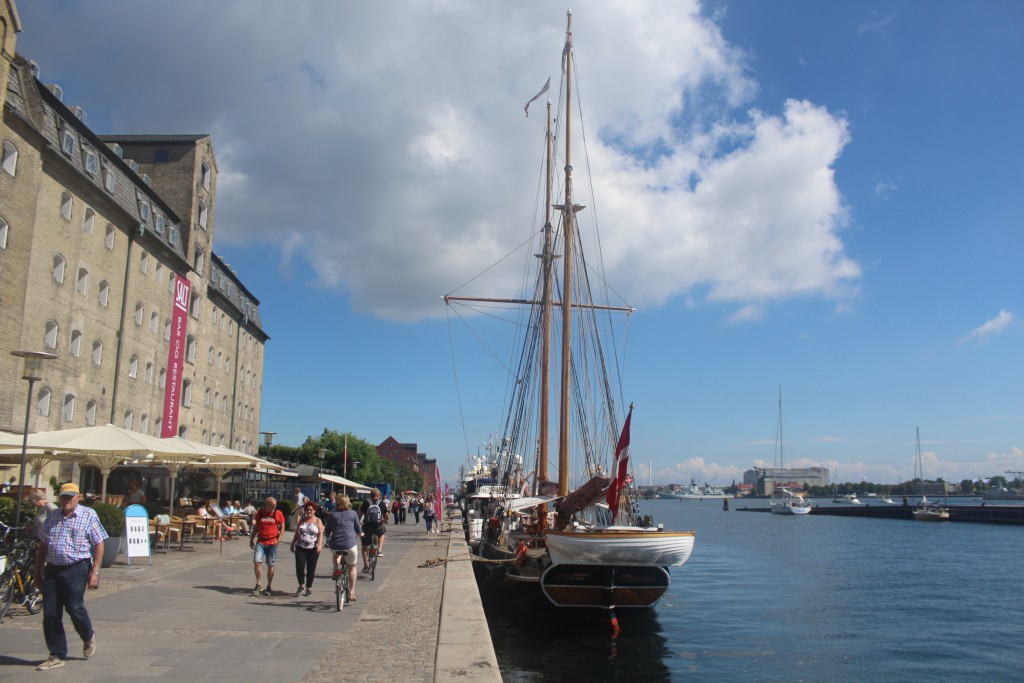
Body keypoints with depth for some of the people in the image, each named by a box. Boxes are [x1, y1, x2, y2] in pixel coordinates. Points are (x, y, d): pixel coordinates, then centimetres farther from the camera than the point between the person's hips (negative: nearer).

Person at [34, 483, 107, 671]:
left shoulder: (88, 515, -2)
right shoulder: (52, 516, 11)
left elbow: (99, 545, -4)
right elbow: (43, 544, 18)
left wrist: (94, 572, -10)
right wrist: (38, 569, 14)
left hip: (76, 569, -5)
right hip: (52, 569, 5)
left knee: (74, 607, -8)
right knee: (50, 613, 3)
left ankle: (88, 637, 22)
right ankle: (57, 655, 14)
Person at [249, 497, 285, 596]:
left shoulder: (278, 513, -2)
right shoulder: (260, 513, 3)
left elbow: (282, 527, 3)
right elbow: (256, 527, 13)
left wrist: (279, 539, -9)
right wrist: (251, 539, 11)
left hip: (272, 543, -1)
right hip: (260, 542, 1)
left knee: (270, 565, 5)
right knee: (256, 562, -13)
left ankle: (268, 588, 17)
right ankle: (259, 585, 3)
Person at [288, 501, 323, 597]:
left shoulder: (318, 521, 4)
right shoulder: (302, 520, 13)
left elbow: (320, 534, -3)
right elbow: (297, 533, 18)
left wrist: (320, 545, -16)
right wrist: (293, 544, 14)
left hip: (313, 549, -2)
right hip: (300, 548, 2)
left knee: (311, 568, 1)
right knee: (299, 567, -9)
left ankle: (309, 587, 14)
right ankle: (301, 585, 12)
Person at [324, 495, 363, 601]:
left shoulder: (332, 515, 8)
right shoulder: (353, 513, 5)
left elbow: (328, 531, 15)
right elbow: (358, 530, 13)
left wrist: (328, 541, 36)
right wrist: (360, 534, 36)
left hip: (335, 545, 2)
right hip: (350, 544, -2)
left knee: (335, 553, 38)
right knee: (352, 567, 16)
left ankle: (336, 569, 17)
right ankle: (351, 592, 14)